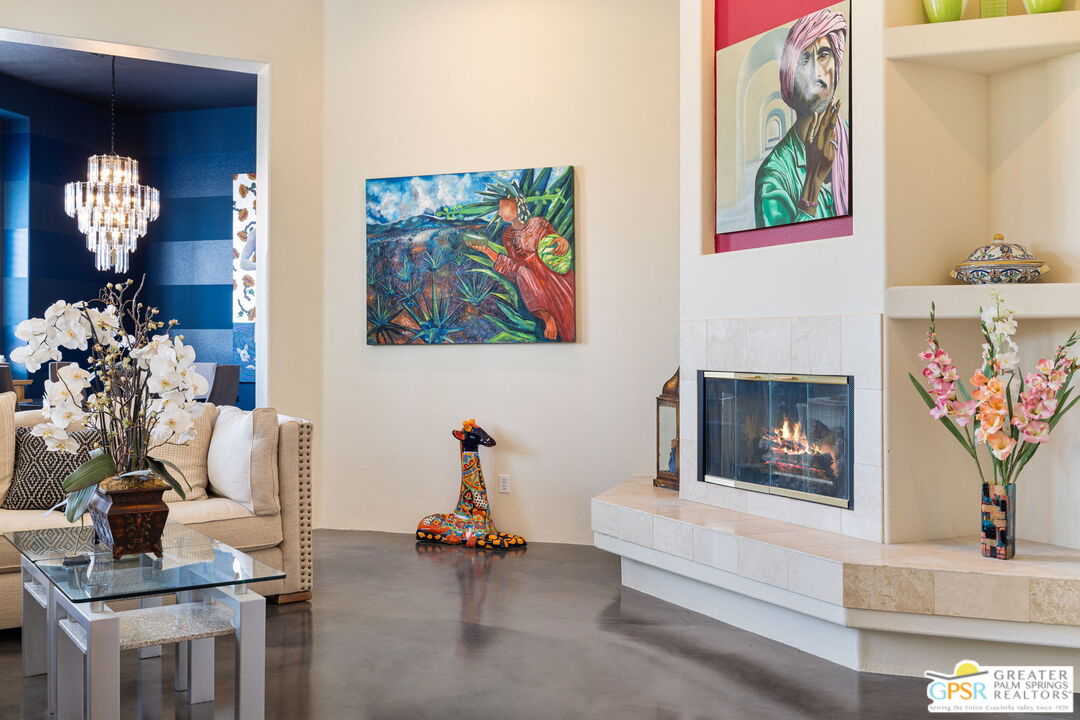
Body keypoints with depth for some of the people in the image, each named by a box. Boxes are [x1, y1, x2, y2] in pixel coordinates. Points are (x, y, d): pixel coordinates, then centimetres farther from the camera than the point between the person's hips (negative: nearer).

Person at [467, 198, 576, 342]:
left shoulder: (538, 222, 5)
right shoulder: (508, 235, 13)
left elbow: (556, 242, 4)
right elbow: (513, 265, 5)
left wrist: (563, 240, -21)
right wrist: (485, 250, 3)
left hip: (554, 271, -2)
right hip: (533, 277, 2)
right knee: (522, 270, -30)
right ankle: (547, 318, -35)